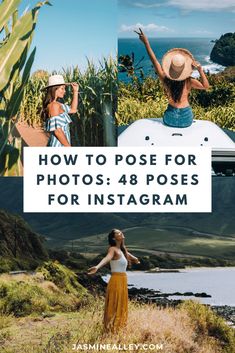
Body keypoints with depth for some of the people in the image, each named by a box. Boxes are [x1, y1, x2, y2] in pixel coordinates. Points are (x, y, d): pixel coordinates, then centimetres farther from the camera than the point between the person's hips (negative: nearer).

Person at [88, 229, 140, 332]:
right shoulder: (113, 249, -13)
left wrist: (135, 259, 60)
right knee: (114, 307, -5)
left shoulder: (122, 249, 14)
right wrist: (97, 267, -54)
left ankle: (118, 329, 29)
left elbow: (128, 254, 38)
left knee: (121, 307, 17)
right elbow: (107, 258, -34)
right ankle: (111, 330, -1)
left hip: (123, 281, 9)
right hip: (116, 280, -9)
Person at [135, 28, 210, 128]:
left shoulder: (165, 79, -10)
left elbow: (154, 60, -7)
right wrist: (200, 70, -16)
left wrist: (146, 42, -5)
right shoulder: (189, 82, -13)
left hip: (170, 118, 1)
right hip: (186, 119, 0)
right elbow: (206, 86, -6)